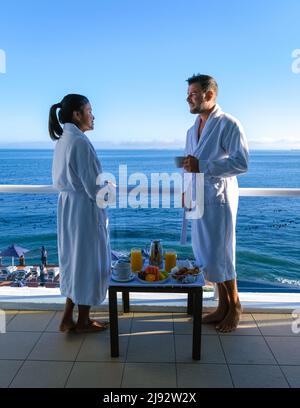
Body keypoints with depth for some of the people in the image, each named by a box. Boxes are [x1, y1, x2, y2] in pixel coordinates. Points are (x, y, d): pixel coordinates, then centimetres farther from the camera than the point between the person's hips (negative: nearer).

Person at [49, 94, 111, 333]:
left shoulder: (62, 140, 10)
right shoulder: (80, 142, -18)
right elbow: (94, 187, -21)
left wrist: (102, 185, 12)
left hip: (68, 206, 9)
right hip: (85, 209, -9)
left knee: (76, 260, 18)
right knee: (88, 262, 5)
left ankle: (68, 318, 28)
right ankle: (83, 321, 22)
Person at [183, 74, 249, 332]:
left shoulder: (228, 124, -8)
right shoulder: (193, 130, 16)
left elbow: (241, 163, -18)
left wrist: (203, 166, -23)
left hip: (219, 199, -7)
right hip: (198, 200, 8)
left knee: (219, 256, -1)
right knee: (206, 255, 11)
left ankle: (235, 305, 21)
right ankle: (223, 305, 26)